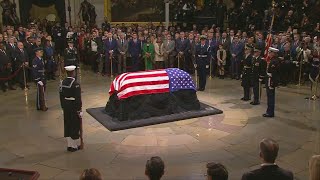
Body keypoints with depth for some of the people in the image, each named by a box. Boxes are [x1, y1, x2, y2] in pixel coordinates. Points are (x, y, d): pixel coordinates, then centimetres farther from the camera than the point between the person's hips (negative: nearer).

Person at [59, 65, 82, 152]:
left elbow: (61, 96, 9)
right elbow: (78, 98, -19)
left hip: (66, 107, 7)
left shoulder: (62, 82, 3)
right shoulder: (75, 84, -19)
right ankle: (75, 145, 16)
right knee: (75, 126, 5)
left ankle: (70, 145, 24)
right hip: (74, 108, -7)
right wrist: (79, 110, -13)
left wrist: (63, 107, 18)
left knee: (68, 126, 14)